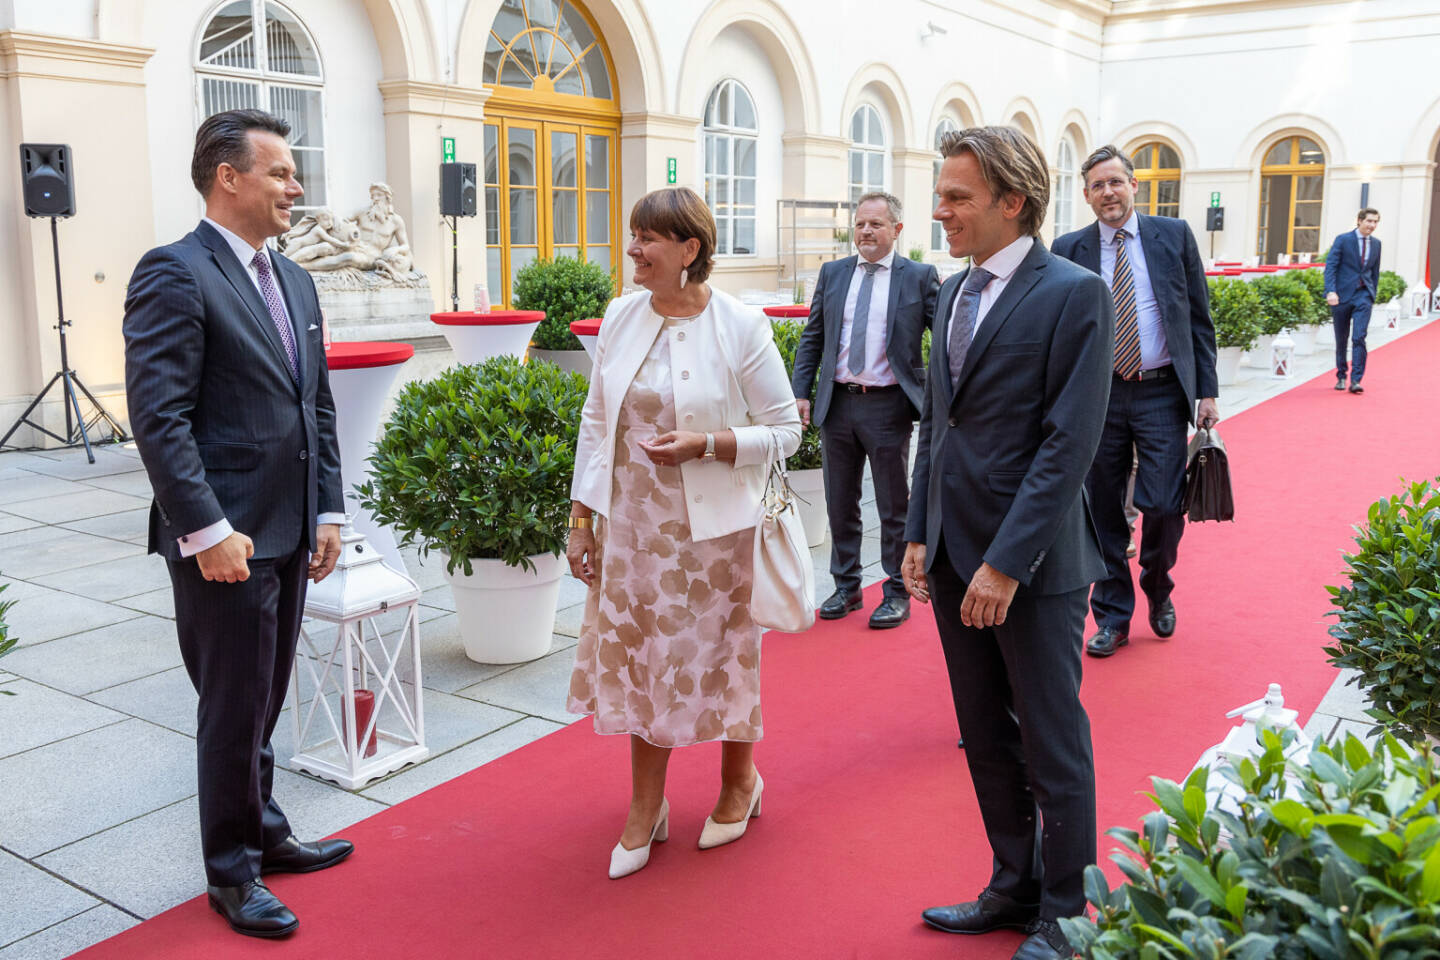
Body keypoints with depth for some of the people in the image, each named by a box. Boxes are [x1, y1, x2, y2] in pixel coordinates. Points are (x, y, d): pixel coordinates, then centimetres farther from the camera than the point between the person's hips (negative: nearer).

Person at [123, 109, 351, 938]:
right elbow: (158, 416, -18)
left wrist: (329, 512, 9)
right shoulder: (175, 274, -12)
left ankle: (264, 832, 37)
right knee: (235, 708, 5)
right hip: (225, 538, -7)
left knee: (264, 699, 20)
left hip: (290, 534, 8)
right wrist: (207, 530, -21)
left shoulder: (294, 280, 13)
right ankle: (232, 872, 22)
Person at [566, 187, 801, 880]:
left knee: (719, 654, 10)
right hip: (632, 524, 4)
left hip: (712, 529, -4)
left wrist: (705, 445, -21)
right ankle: (646, 809, 28)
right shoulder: (621, 316, 2)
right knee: (640, 658, 11)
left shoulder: (740, 326, -11)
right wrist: (581, 517, 6)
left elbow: (784, 431, -7)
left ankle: (739, 780, 37)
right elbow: (596, 422, 8)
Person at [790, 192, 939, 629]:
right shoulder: (832, 274, 9)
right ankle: (846, 586, 26)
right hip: (837, 403, 3)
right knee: (840, 505, 12)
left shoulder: (919, 277, -1)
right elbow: (812, 338, 11)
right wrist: (801, 391, 1)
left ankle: (897, 594, 19)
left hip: (888, 405, -3)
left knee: (894, 507, 7)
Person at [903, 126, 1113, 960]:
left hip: (1034, 563, -7)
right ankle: (1014, 888, 36)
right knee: (986, 738, 18)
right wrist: (919, 535, 9)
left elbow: (1070, 444, -18)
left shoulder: (1075, 295, -12)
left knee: (1053, 747, 9)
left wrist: (1007, 562, -20)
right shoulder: (955, 291, 11)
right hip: (954, 555, 7)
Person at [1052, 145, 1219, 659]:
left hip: (1162, 393, -1)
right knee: (1104, 514, 6)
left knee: (1163, 505, -5)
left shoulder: (1174, 235, 3)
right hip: (1098, 397, 1)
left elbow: (1199, 318, 5)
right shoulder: (1068, 250, 3)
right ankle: (1113, 616, 21)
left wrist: (1207, 390, 0)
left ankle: (1158, 588, 25)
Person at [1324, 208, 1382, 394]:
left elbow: (1375, 272, 18)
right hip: (1342, 295, -2)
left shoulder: (1376, 244, 11)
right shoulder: (1343, 240, -3)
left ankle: (1355, 380, -14)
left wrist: (1372, 295, 16)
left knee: (1359, 337, -13)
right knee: (1341, 339, 8)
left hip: (1363, 295, 2)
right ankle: (1341, 377, 25)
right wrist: (1331, 291, -21)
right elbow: (1330, 266, -9)